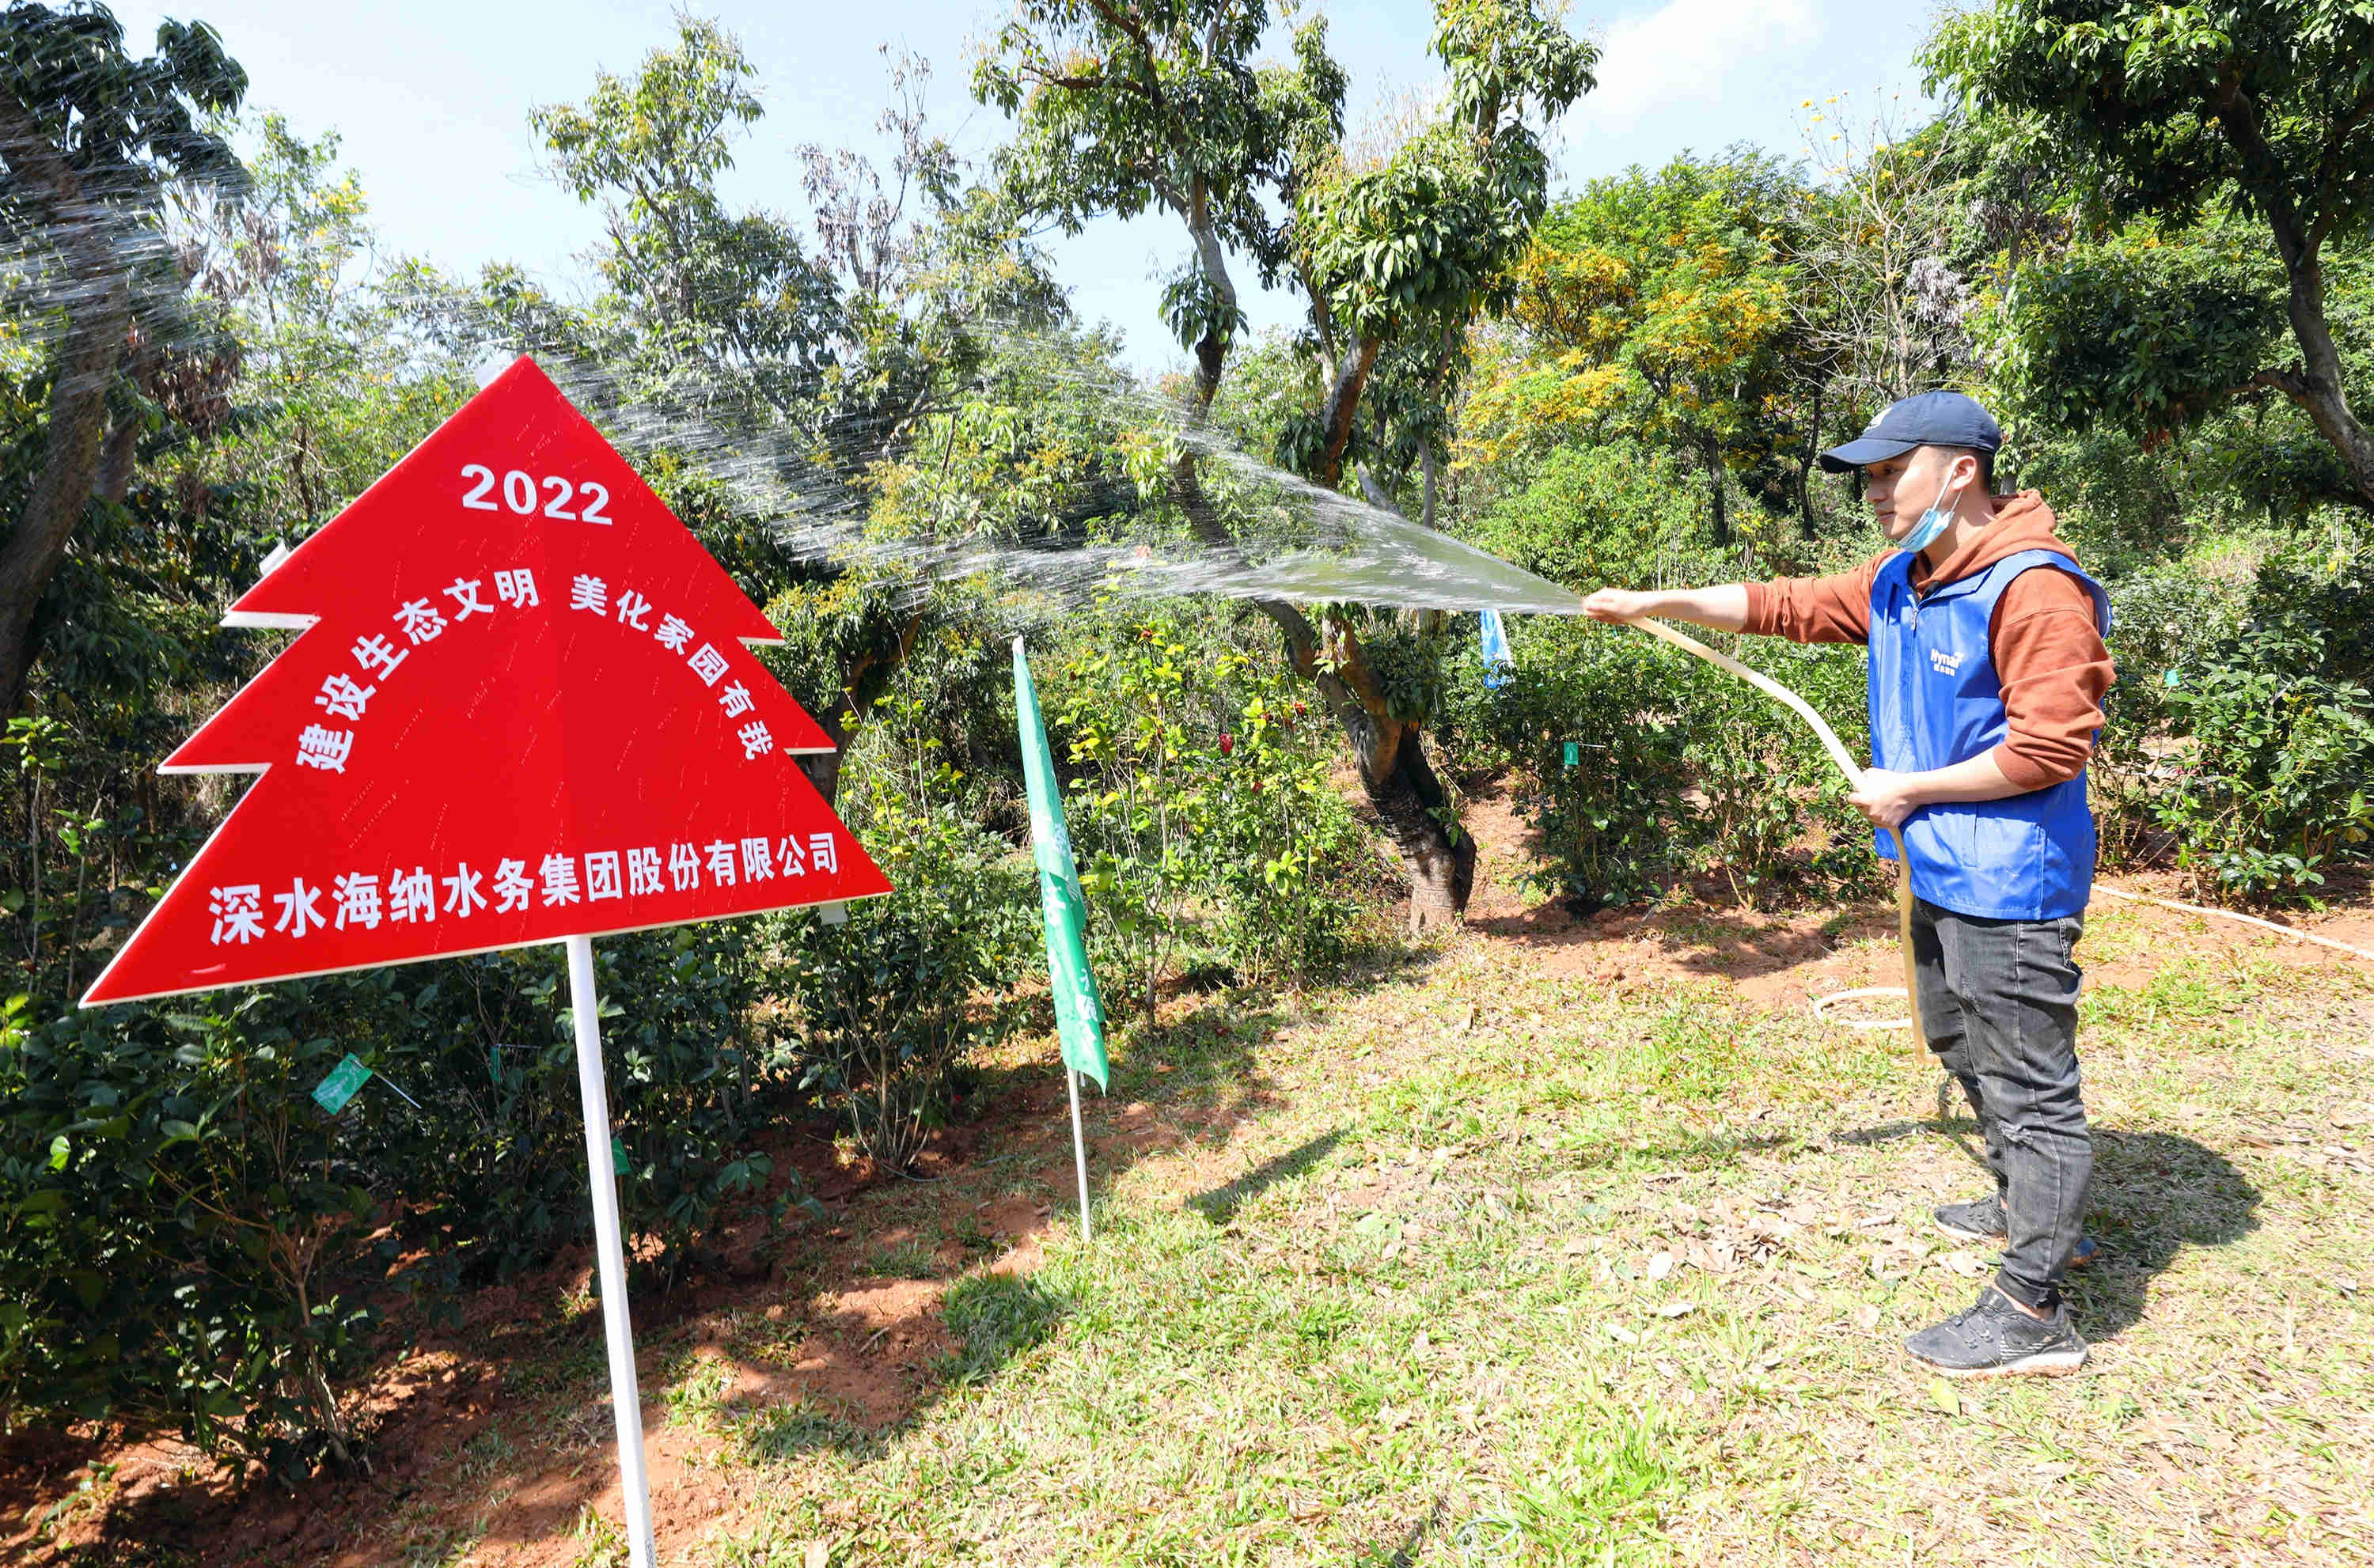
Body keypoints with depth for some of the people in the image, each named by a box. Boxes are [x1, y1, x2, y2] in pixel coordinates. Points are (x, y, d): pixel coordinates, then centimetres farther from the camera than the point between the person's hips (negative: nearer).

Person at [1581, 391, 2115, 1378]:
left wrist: (1909, 791, -17)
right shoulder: (1897, 583, 8)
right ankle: (2031, 1209, 45)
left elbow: (2049, 748, -24)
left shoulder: (2033, 590, -21)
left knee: (2028, 1083, -1)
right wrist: (1657, 604, 6)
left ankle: (2031, 1313, 9)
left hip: (2009, 887, -10)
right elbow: (1785, 606, 13)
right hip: (1943, 875, 10)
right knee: (1963, 1046, 25)